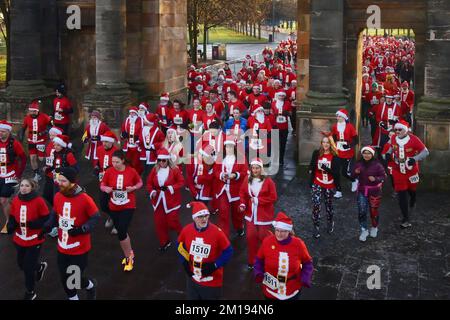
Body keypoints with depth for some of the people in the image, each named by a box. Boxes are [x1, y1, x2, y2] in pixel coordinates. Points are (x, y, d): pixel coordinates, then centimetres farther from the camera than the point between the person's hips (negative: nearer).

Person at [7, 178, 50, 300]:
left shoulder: (39, 201, -18)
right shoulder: (15, 200, -5)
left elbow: (47, 219, -12)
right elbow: (12, 217, 6)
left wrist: (33, 224, -26)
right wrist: (11, 226, -14)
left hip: (34, 240, -5)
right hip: (19, 240, 5)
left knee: (28, 267, 2)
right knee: (22, 264, 17)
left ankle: (30, 293, 27)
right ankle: (40, 267, 50)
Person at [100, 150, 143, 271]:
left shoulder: (131, 171, -13)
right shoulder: (109, 171, -9)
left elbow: (140, 183, 3)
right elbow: (102, 185, 2)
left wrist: (133, 188, -17)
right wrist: (106, 189, -20)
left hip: (128, 207, -3)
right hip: (114, 207, 4)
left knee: (121, 233, -13)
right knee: (121, 232, 16)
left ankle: (129, 257, 9)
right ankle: (129, 254, 38)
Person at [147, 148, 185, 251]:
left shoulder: (175, 169, -11)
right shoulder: (155, 169, 1)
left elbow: (181, 182, -10)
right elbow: (149, 182, 7)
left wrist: (170, 188, -21)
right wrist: (152, 191, -11)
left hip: (171, 201, -4)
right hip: (158, 201, 5)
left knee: (172, 222, -3)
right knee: (159, 222, 7)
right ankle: (164, 242, 25)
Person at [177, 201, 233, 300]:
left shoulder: (217, 232, -21)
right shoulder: (186, 230, -9)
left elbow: (228, 251, -12)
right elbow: (180, 246, 12)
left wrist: (214, 266, -18)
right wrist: (184, 263, 4)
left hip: (212, 280, -4)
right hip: (192, 278, 4)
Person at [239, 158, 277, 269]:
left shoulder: (268, 181, -12)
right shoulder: (247, 180, 1)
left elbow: (273, 197, -12)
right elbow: (242, 193, 8)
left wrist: (258, 200, -17)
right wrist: (243, 203, -10)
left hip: (264, 215, -3)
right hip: (251, 214, 4)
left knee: (263, 237, 3)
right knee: (251, 237, 6)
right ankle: (251, 261, 21)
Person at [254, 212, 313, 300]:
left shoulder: (298, 244, -16)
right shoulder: (267, 241, -14)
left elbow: (307, 262, -1)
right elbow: (259, 259, 2)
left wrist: (305, 279, -15)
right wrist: (258, 273, -15)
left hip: (292, 291, 0)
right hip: (271, 290, 0)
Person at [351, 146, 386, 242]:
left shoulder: (377, 165, -12)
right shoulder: (359, 164, -1)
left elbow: (383, 176, -9)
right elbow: (353, 176, 7)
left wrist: (375, 179, -27)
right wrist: (355, 173, -15)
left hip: (374, 191, -2)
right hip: (362, 191, 2)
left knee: (374, 210, 11)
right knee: (361, 211, -6)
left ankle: (374, 228, 35)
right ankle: (364, 230, 8)